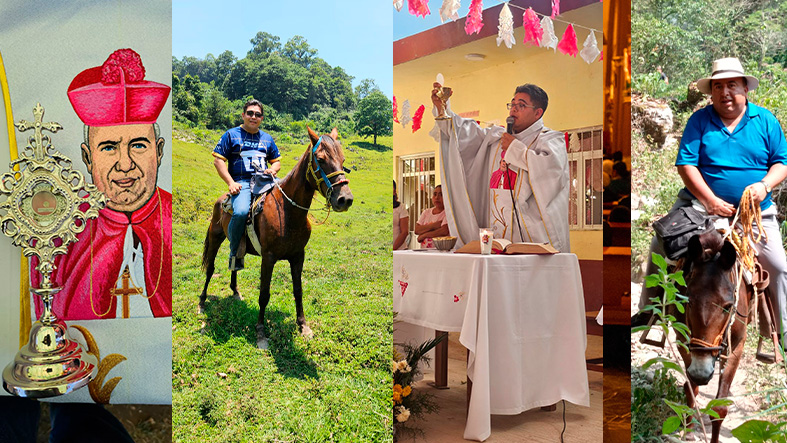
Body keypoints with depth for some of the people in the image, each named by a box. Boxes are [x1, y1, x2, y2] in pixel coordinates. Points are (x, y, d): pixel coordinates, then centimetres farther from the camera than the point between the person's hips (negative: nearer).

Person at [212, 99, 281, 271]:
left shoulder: (267, 138, 23)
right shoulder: (231, 135, 10)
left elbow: (277, 161, 28)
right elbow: (218, 161, 4)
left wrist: (273, 169, 3)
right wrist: (230, 182, -8)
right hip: (241, 182, -4)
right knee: (241, 212, -34)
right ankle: (235, 253, -10)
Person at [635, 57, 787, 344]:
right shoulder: (699, 121, -2)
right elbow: (685, 164, -9)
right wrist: (711, 200, -19)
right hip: (702, 204, -1)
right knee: (660, 246, -10)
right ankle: (648, 311, 6)